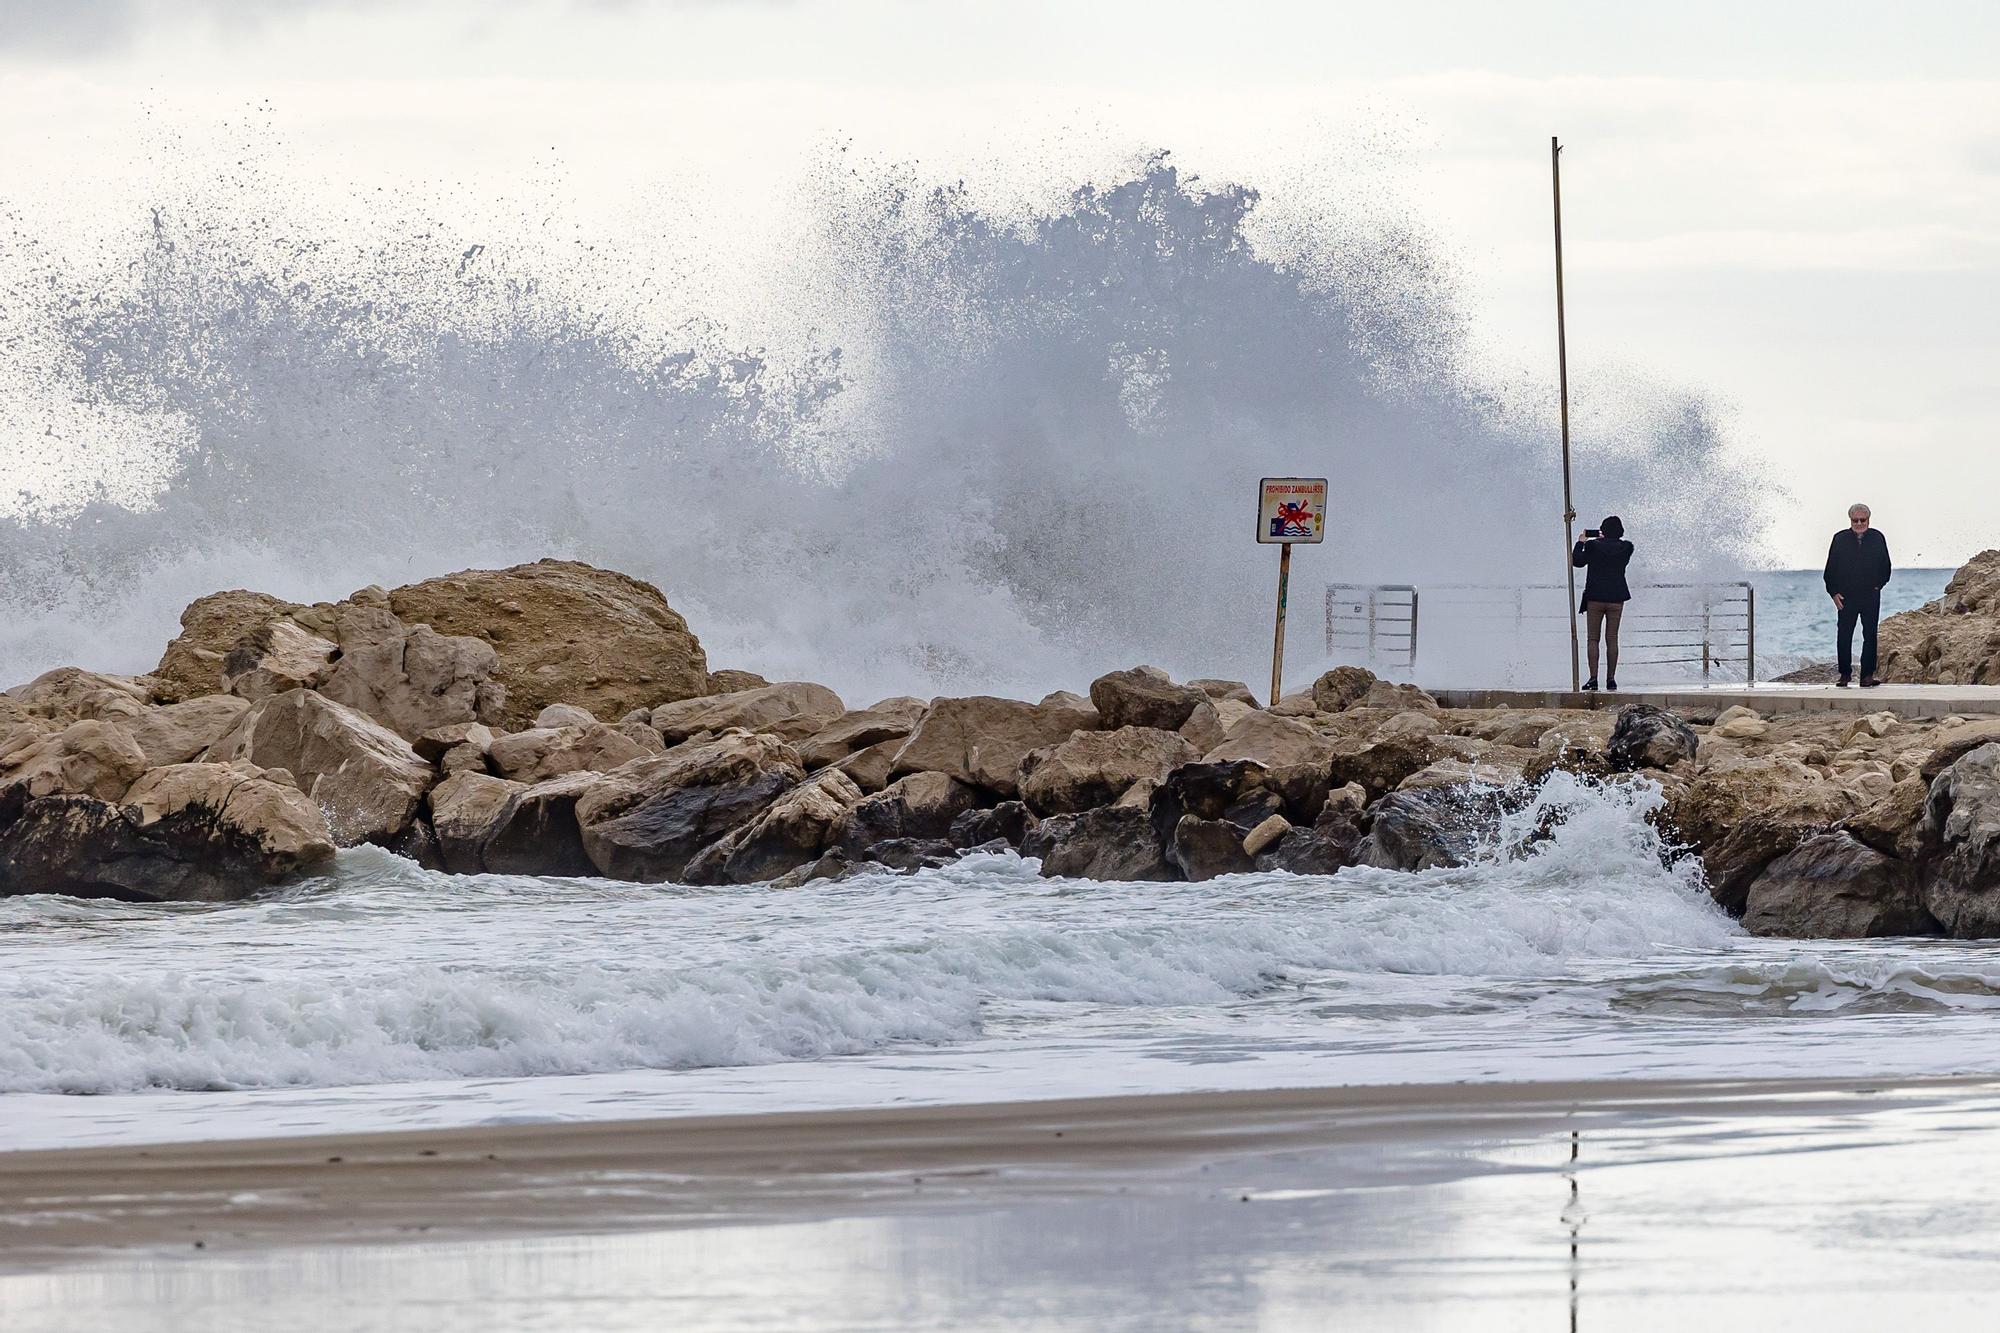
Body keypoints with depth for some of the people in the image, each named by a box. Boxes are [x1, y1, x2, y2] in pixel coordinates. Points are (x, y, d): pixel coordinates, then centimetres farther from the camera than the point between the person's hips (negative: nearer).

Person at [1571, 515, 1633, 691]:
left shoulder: (1593, 546, -8)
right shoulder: (1625, 548, -2)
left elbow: (1577, 561, 1)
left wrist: (1581, 542, 17)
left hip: (1595, 598, -2)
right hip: (1616, 598, 2)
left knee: (1593, 639, 3)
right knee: (1612, 639, 7)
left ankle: (1593, 678, -4)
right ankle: (1611, 679, 5)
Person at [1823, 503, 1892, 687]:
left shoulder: (1877, 539, 5)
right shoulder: (1840, 539, 3)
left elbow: (1885, 567, 13)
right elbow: (1831, 568, 5)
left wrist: (1878, 585, 3)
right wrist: (1834, 592, -3)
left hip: (1871, 596, 0)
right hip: (1846, 596, 0)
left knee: (1870, 636, -2)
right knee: (1844, 636, 1)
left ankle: (1867, 676, -1)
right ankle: (1845, 674, 9)